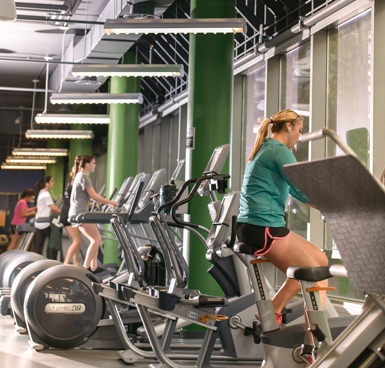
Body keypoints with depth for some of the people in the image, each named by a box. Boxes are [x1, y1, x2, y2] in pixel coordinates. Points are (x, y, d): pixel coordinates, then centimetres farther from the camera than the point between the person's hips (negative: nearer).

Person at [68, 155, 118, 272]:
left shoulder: (80, 175, 19)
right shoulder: (83, 177, -12)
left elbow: (90, 196, 23)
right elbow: (94, 196, -17)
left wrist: (107, 202, 18)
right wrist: (111, 202, -13)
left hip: (80, 213, 10)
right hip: (80, 213, -10)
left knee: (96, 239, 8)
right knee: (96, 239, -11)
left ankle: (94, 267, 8)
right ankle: (86, 266, -8)